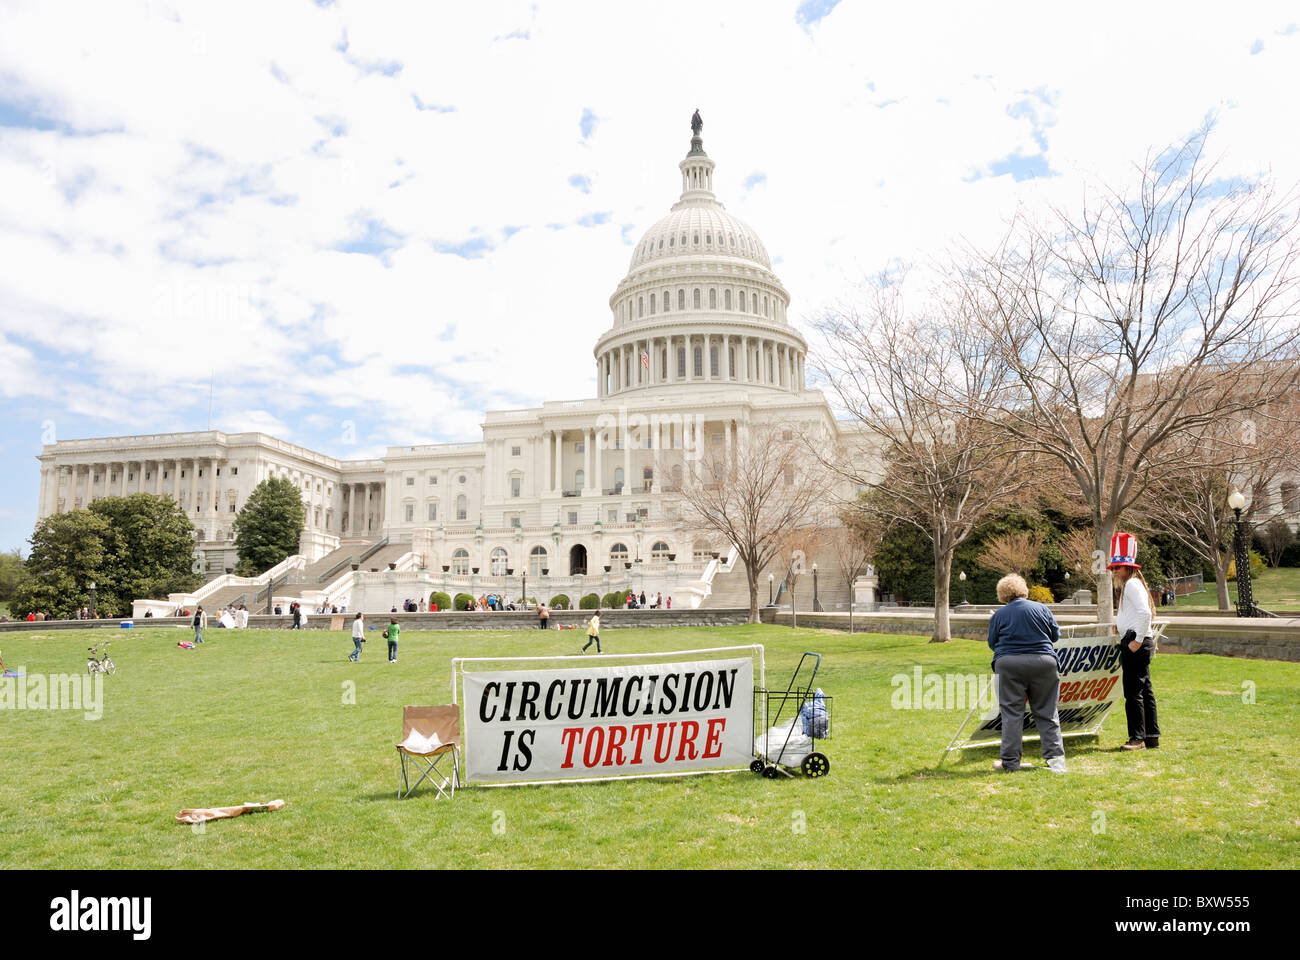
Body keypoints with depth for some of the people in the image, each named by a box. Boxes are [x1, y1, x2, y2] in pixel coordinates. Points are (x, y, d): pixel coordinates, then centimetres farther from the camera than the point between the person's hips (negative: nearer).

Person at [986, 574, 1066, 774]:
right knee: (1046, 712, 10)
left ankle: (1010, 762, 5)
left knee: (1012, 714, 3)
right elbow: (1056, 634, 13)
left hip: (1009, 666, -1)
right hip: (1043, 663, 2)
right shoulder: (1041, 608, 5)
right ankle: (1055, 757, 7)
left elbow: (992, 643, 7)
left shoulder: (999, 615, 1)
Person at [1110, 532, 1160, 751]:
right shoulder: (1129, 585, 21)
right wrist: (1121, 626, 14)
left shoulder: (1132, 583, -11)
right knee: (1144, 691, 12)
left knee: (1133, 692, -8)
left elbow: (1145, 613, -23)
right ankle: (1152, 737, 18)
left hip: (1135, 645, -11)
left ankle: (1137, 738, -5)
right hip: (1138, 644, 11)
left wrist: (1138, 640, -21)